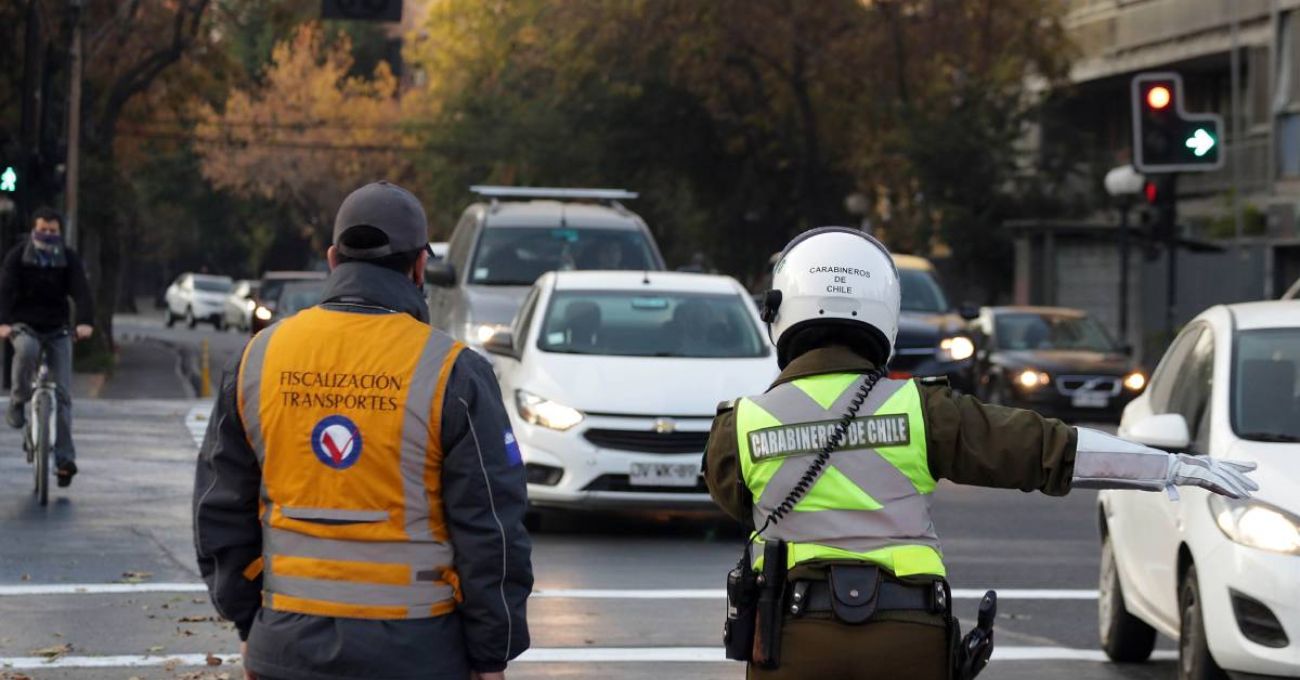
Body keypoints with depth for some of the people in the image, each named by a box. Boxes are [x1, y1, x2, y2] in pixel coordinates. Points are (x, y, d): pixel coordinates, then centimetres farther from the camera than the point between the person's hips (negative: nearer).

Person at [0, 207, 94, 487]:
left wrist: (86, 322, -33)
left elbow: (81, 291, -13)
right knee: (26, 350, -38)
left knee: (62, 393, -8)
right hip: (24, 326, -1)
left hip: (57, 330, 1)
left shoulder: (69, 259, -1)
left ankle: (64, 457, -8)